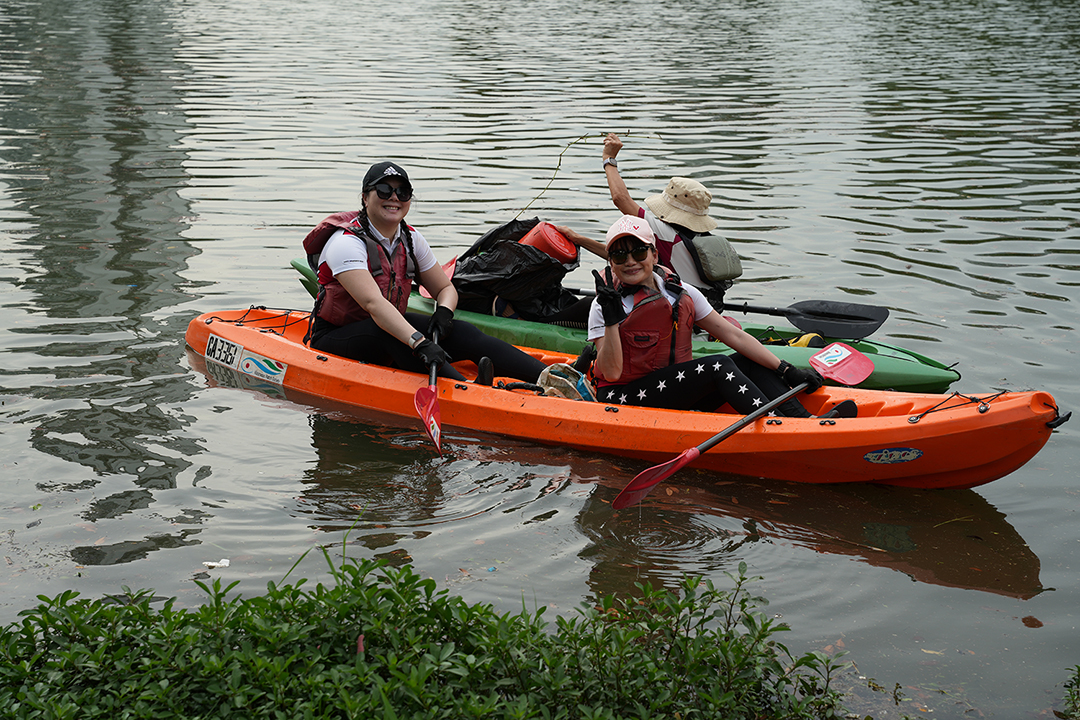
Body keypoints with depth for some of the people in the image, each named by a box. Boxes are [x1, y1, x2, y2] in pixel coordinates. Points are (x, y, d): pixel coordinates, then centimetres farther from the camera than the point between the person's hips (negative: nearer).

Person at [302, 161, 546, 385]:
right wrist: (419, 343, -48)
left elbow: (446, 288, 9)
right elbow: (373, 303, -36)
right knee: (391, 335, -37)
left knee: (462, 333, -17)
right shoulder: (346, 243, -21)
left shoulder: (411, 240, 3)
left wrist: (444, 311, -16)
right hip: (334, 339, -6)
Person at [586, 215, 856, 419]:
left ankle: (806, 421, -23)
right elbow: (612, 373, -18)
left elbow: (733, 335, 3)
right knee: (717, 366, -23)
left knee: (748, 362, -9)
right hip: (625, 399, -6)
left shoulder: (683, 294, 5)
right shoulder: (604, 306, -9)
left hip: (677, 395, 6)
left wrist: (787, 370, -3)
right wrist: (611, 319, -30)